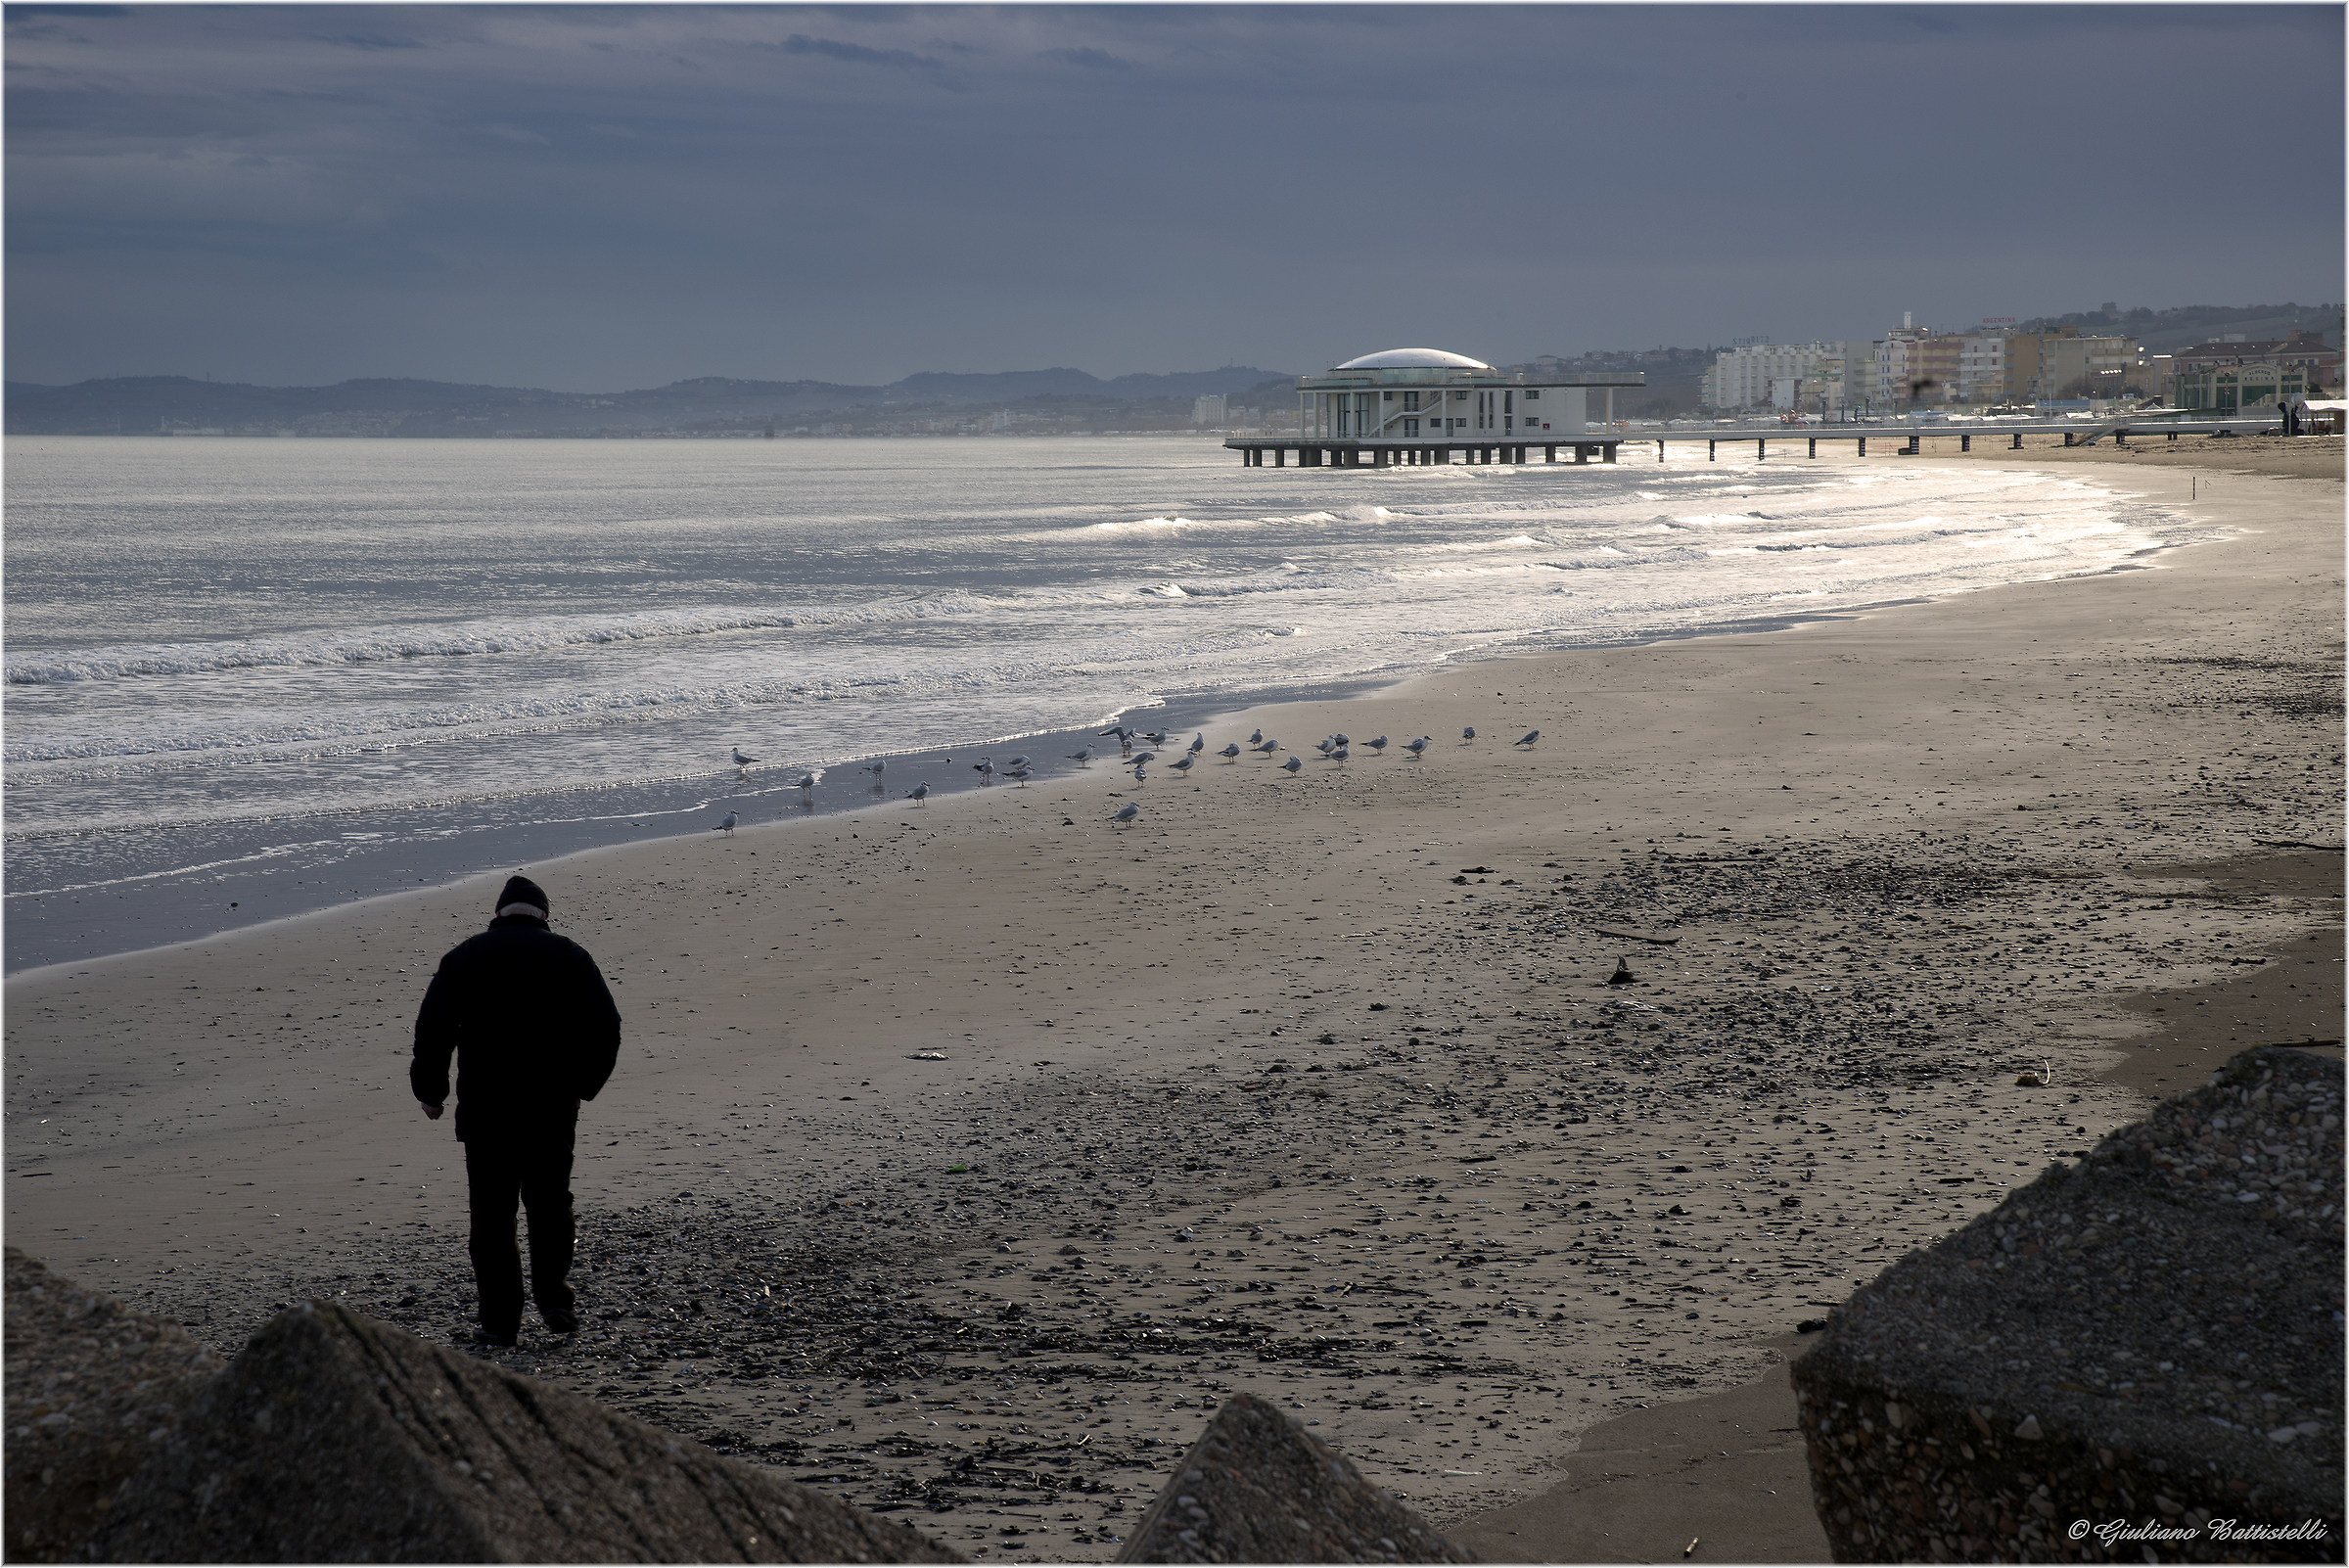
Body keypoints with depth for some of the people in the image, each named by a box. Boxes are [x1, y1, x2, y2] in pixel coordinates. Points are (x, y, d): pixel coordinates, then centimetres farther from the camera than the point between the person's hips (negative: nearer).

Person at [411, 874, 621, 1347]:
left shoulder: (464, 957, 5)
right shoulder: (569, 955, 5)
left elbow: (433, 1029, -2)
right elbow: (605, 1028, 0)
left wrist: (430, 1091, 9)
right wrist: (581, 1086, 12)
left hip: (484, 1108, -1)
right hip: (553, 1108, 1)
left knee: (492, 1213, 5)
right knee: (550, 1202, 16)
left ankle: (500, 1320, 4)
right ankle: (555, 1299, 5)